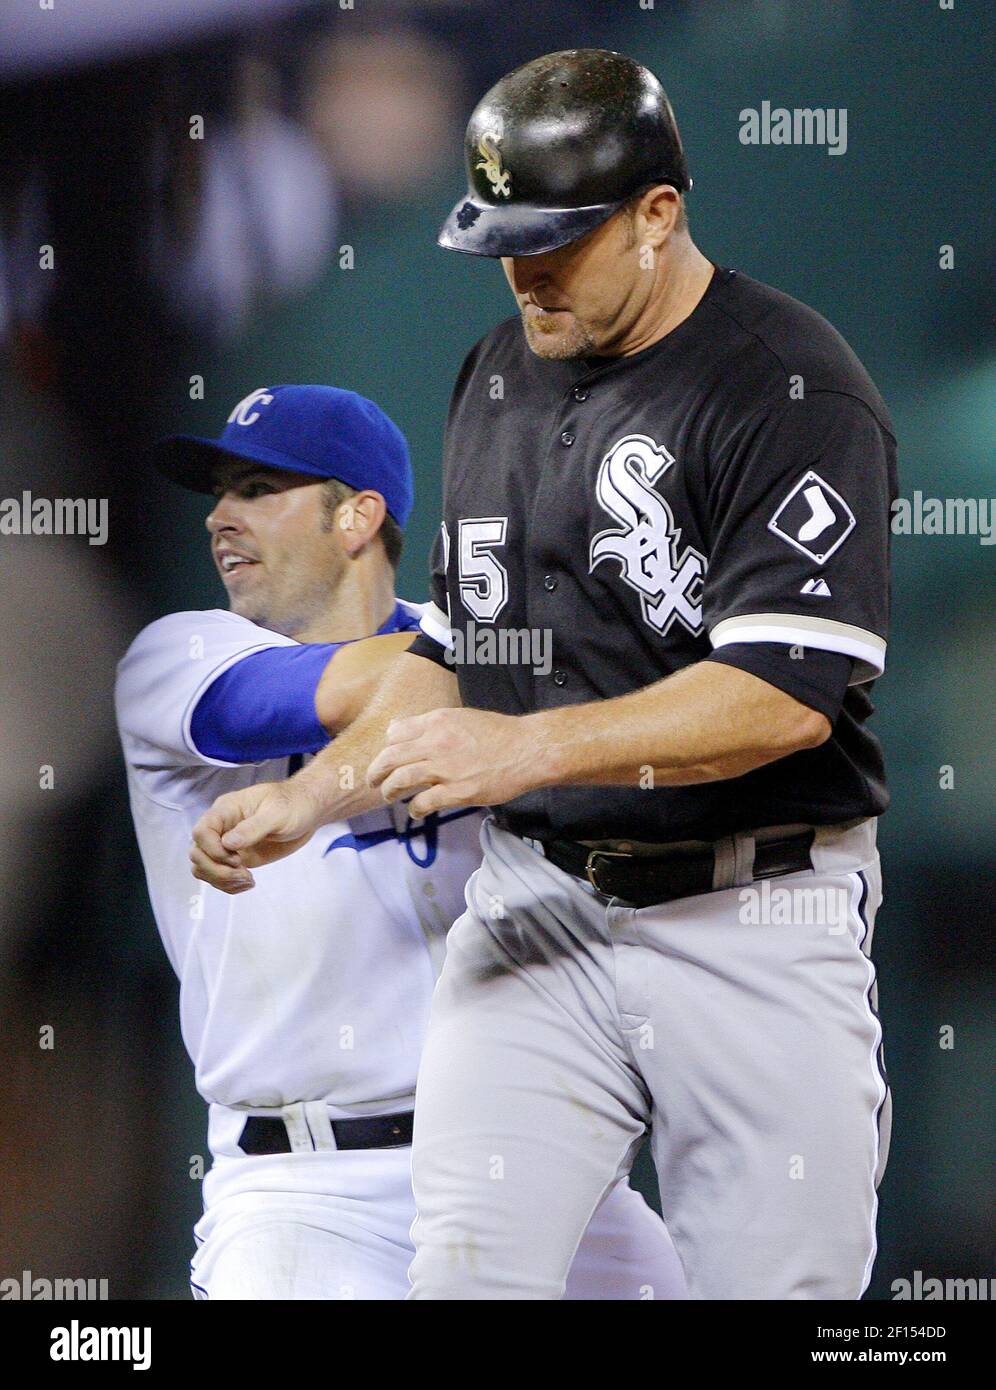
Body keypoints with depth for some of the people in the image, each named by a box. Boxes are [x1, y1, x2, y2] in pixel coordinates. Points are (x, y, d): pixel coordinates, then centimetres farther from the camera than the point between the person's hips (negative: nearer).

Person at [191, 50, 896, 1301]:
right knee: (468, 1267, -7)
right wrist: (307, 799, 7)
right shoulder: (496, 378, 13)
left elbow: (788, 693, -20)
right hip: (535, 904, 5)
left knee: (771, 1282, -5)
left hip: (755, 925, -5)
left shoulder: (791, 389, -11)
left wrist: (535, 746, -26)